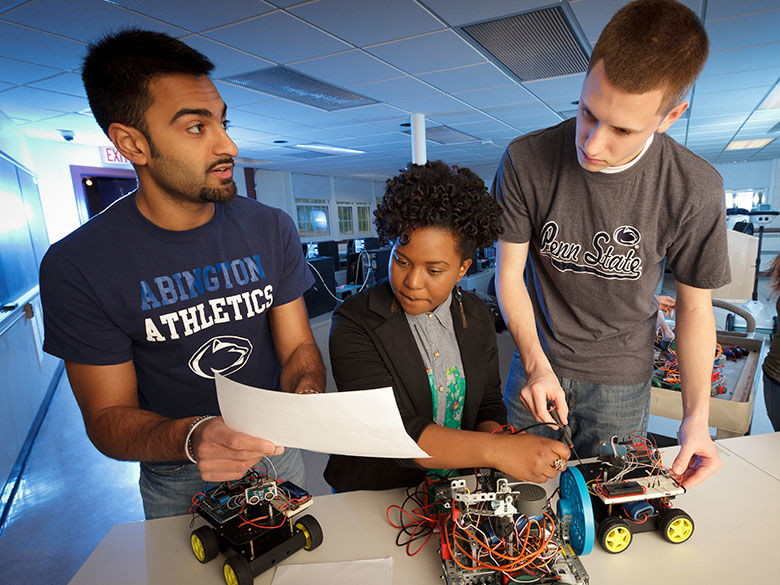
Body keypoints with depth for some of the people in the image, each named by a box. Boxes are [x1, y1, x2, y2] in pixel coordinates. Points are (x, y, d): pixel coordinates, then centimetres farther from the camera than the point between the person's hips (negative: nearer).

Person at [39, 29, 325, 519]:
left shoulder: (271, 229, -11)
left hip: (273, 453, 3)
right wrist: (191, 438, -37)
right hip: (177, 480, -2)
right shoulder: (77, 266, -19)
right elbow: (107, 418, -16)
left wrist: (306, 391, -31)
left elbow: (298, 346, -8)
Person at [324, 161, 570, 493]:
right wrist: (496, 451, -30)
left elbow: (488, 405, 9)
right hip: (372, 497, -3)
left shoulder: (477, 317, 2)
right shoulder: (354, 325, -15)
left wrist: (494, 435, -12)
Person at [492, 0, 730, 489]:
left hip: (621, 379, 0)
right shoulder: (526, 160, -18)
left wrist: (697, 416, -12)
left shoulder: (696, 189, -17)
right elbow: (509, 273, -11)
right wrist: (535, 364, -20)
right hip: (538, 362, 1)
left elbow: (695, 306, -5)